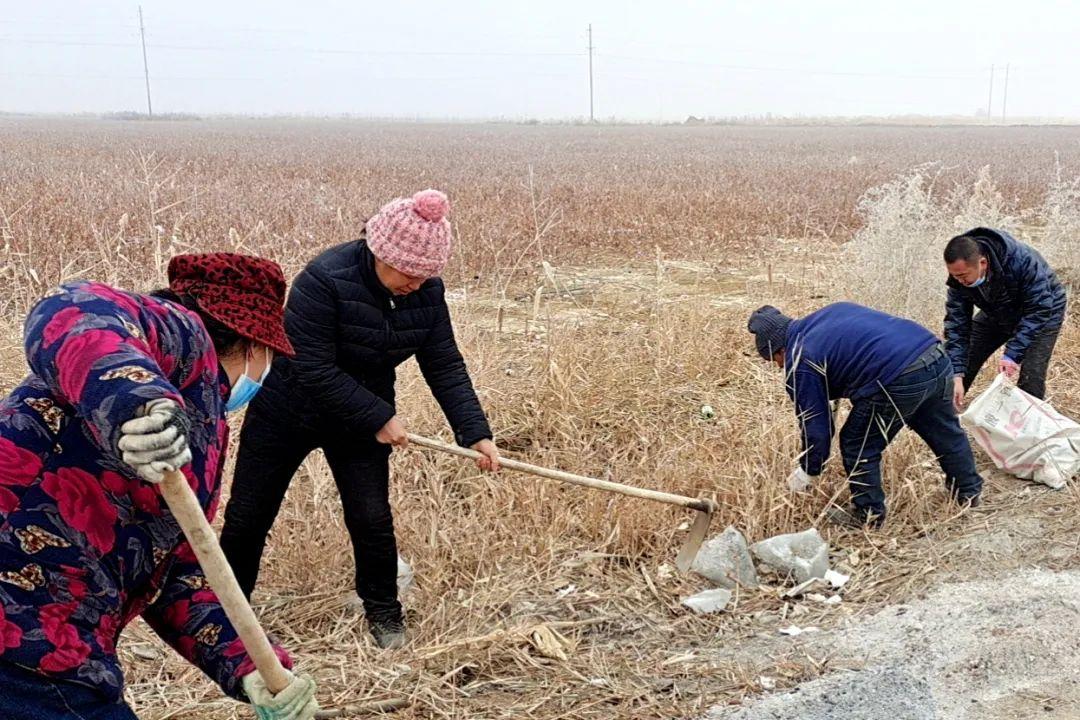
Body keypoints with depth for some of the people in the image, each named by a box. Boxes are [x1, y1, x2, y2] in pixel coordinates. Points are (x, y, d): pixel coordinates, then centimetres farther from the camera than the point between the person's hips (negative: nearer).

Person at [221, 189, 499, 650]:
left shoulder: (427, 293, -13)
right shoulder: (324, 280, -30)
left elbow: (445, 365, -9)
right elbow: (314, 370, -30)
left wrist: (474, 432, -18)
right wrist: (380, 417, -28)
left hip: (361, 418, 3)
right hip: (286, 412, -3)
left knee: (372, 518, -2)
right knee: (247, 517, 7)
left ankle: (384, 613, 21)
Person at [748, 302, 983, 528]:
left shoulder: (800, 362, 1)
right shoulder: (834, 311, 23)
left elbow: (815, 424, 5)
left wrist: (807, 472, 18)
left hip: (900, 381, -8)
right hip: (936, 355, 9)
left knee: (858, 446, 12)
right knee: (945, 431, 29)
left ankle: (869, 513, 25)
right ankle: (969, 491, 49)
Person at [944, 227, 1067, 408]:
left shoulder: (1022, 260, -40)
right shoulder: (959, 278, -26)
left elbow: (1038, 311, -35)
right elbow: (956, 325, -23)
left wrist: (1012, 355, -40)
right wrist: (957, 375, -31)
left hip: (1043, 311, -4)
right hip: (996, 314, 4)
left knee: (1031, 378, -18)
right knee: (961, 363, -1)